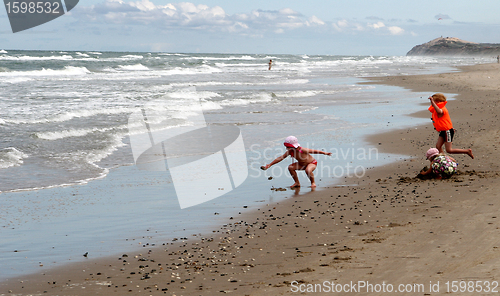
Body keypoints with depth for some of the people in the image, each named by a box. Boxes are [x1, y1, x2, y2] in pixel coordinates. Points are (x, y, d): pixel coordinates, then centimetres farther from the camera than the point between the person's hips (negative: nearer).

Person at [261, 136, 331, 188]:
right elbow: (280, 158, -14)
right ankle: (297, 183, -1)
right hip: (302, 164, 6)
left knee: (308, 170, -38)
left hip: (312, 163, -6)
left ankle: (313, 182, -9)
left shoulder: (302, 150, -32)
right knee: (290, 167, -14)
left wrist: (325, 153, -20)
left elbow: (314, 151, -23)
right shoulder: (290, 152, -16)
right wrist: (269, 165, -17)